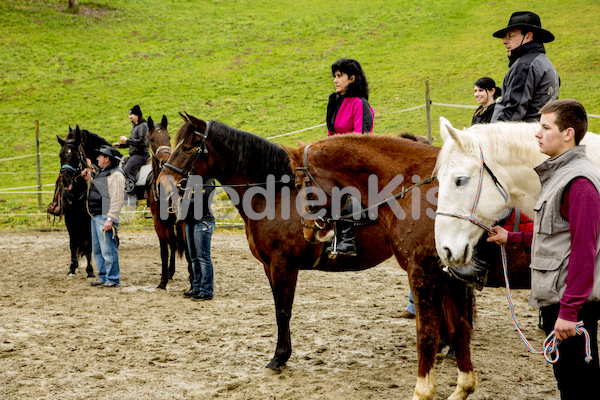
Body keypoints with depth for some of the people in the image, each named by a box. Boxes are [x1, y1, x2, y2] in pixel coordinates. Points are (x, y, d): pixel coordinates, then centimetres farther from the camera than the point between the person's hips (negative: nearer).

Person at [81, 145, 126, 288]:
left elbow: (117, 200, -20)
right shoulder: (101, 173, 17)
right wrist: (89, 179, 18)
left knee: (108, 250, -7)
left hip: (105, 218, -10)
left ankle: (113, 279, 0)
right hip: (95, 217, 10)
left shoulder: (115, 175, -14)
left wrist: (110, 219, -25)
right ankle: (103, 276, 23)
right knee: (97, 250, 15)